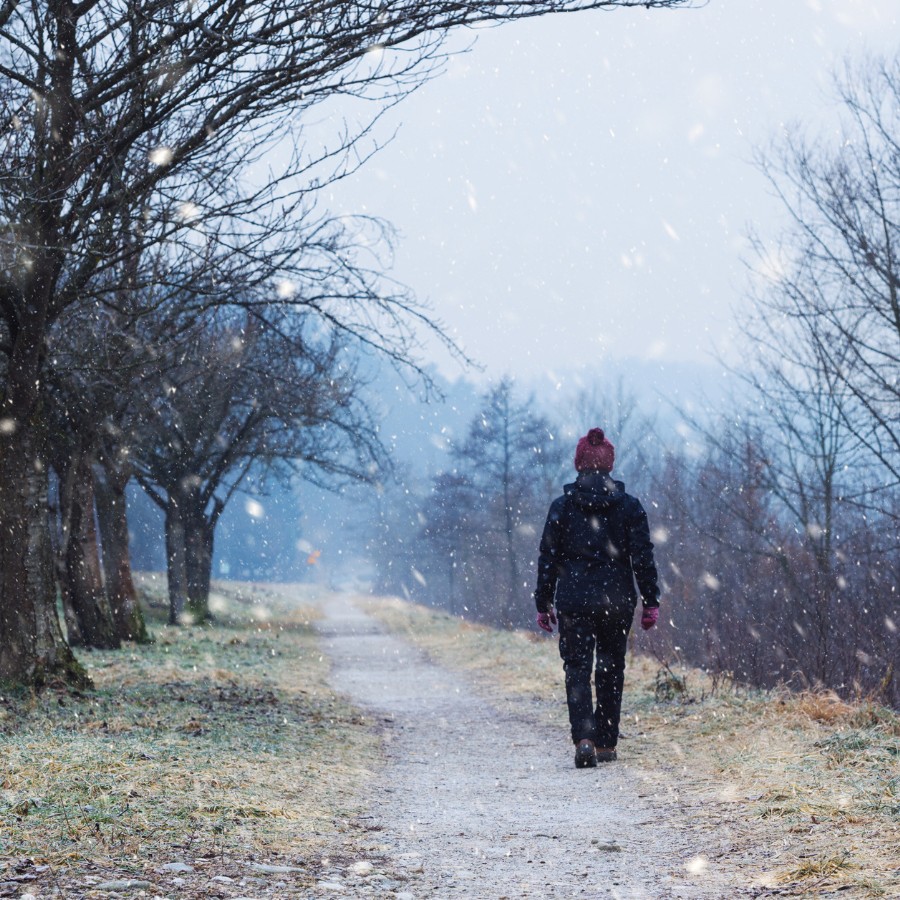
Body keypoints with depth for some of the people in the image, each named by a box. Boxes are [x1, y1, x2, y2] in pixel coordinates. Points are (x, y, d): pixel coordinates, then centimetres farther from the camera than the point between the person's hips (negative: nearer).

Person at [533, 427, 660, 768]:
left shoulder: (562, 506, -2)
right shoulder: (629, 505, -1)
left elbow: (548, 558, 0)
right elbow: (643, 557, -2)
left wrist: (543, 604, 7)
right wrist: (651, 601, 4)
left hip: (574, 600, -1)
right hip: (617, 600, 1)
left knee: (577, 670, 0)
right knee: (611, 670, 14)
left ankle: (583, 739, -19)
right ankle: (606, 744, 17)